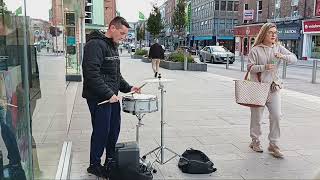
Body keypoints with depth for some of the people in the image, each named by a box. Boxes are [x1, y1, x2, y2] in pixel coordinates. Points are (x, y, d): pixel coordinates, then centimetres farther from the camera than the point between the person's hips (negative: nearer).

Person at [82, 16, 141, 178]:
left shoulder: (113, 46, 16)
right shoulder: (95, 44, -14)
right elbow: (92, 74, -24)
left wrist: (128, 88, 10)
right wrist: (109, 94, -23)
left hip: (112, 97, 9)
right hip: (99, 98, -9)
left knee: (114, 130, 14)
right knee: (101, 132, 0)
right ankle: (94, 165, 17)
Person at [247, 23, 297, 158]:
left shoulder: (279, 48, 7)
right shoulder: (255, 50, -4)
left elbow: (294, 58, 0)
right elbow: (250, 67, -9)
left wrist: (282, 56, -20)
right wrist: (264, 67, -24)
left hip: (274, 87, 3)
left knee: (276, 116, -1)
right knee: (257, 116, 7)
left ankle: (273, 144, 11)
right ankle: (255, 141, 25)